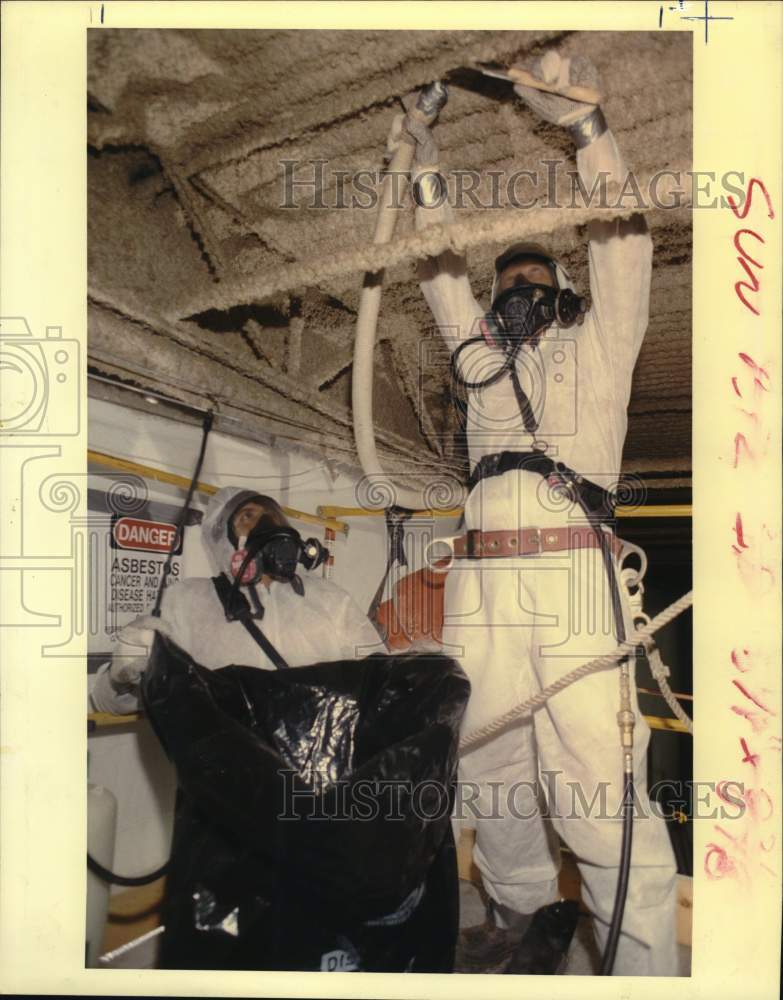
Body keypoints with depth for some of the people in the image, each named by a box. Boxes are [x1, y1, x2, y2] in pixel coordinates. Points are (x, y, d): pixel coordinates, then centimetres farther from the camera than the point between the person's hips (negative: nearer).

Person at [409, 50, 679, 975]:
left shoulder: (597, 346, 18)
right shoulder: (481, 357, 28)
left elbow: (622, 240, 8)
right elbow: (441, 277, 29)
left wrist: (583, 122, 3)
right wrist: (428, 181, 24)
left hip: (571, 572, -4)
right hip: (479, 578, 5)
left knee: (596, 780, -11)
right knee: (487, 765, 7)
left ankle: (647, 965, -1)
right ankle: (519, 907, 26)